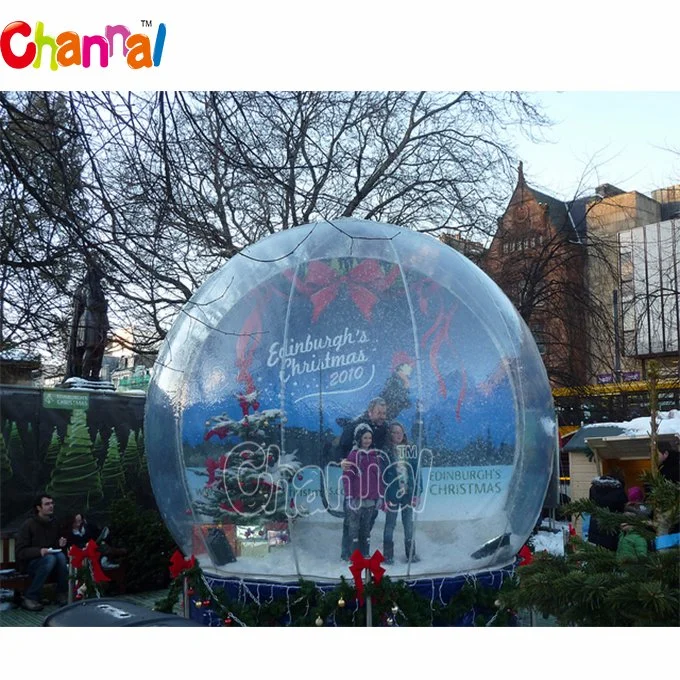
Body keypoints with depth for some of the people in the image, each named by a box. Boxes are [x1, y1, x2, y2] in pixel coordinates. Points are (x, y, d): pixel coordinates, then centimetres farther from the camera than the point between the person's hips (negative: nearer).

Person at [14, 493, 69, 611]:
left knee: (61, 556, -28)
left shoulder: (54, 523, 6)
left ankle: (62, 594, -19)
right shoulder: (28, 525, -13)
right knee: (50, 558, -35)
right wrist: (39, 551, -32)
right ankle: (30, 598, -26)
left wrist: (60, 544, -4)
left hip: (50, 559, 5)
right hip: (29, 563, -4)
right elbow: (20, 551, -16)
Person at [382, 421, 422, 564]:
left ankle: (411, 553, 19)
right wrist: (383, 496, -10)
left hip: (408, 493, 3)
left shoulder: (409, 451, 5)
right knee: (390, 524, 5)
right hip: (392, 494, -3)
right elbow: (381, 475, -5)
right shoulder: (386, 452, -4)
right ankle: (388, 555, 13)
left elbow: (416, 472, 5)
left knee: (409, 524, 10)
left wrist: (416, 493, -1)